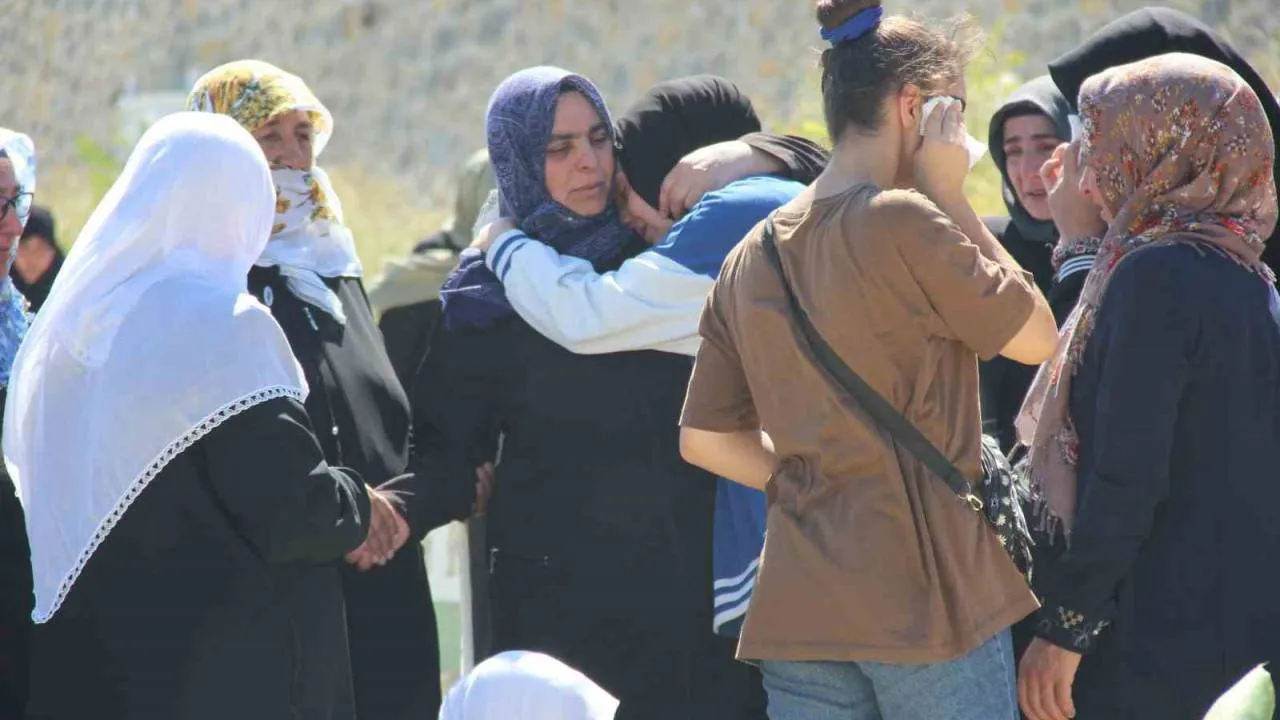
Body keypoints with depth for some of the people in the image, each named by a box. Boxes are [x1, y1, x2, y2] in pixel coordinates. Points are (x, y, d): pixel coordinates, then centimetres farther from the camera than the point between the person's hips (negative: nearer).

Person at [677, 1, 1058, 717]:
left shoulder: (752, 254, 10)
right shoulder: (904, 221, -11)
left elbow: (704, 438, 13)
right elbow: (1038, 337, -1)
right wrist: (951, 195, 1)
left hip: (798, 606, 6)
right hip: (926, 591, -6)